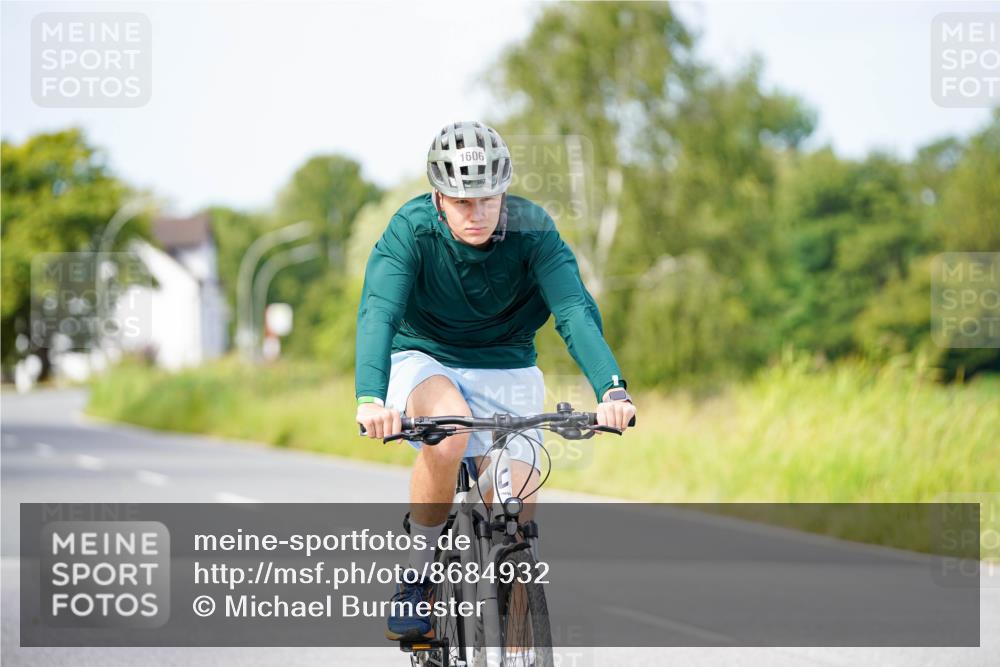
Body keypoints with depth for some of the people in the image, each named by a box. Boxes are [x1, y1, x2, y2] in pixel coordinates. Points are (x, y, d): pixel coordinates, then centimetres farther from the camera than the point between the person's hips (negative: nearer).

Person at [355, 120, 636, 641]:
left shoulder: (532, 230, -19)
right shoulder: (411, 230, -21)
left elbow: (576, 311, -29)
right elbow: (377, 313, -33)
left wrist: (612, 389, -46)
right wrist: (370, 398, -51)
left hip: (506, 370, 2)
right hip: (424, 363, -2)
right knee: (449, 433, -36)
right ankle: (415, 579, -17)